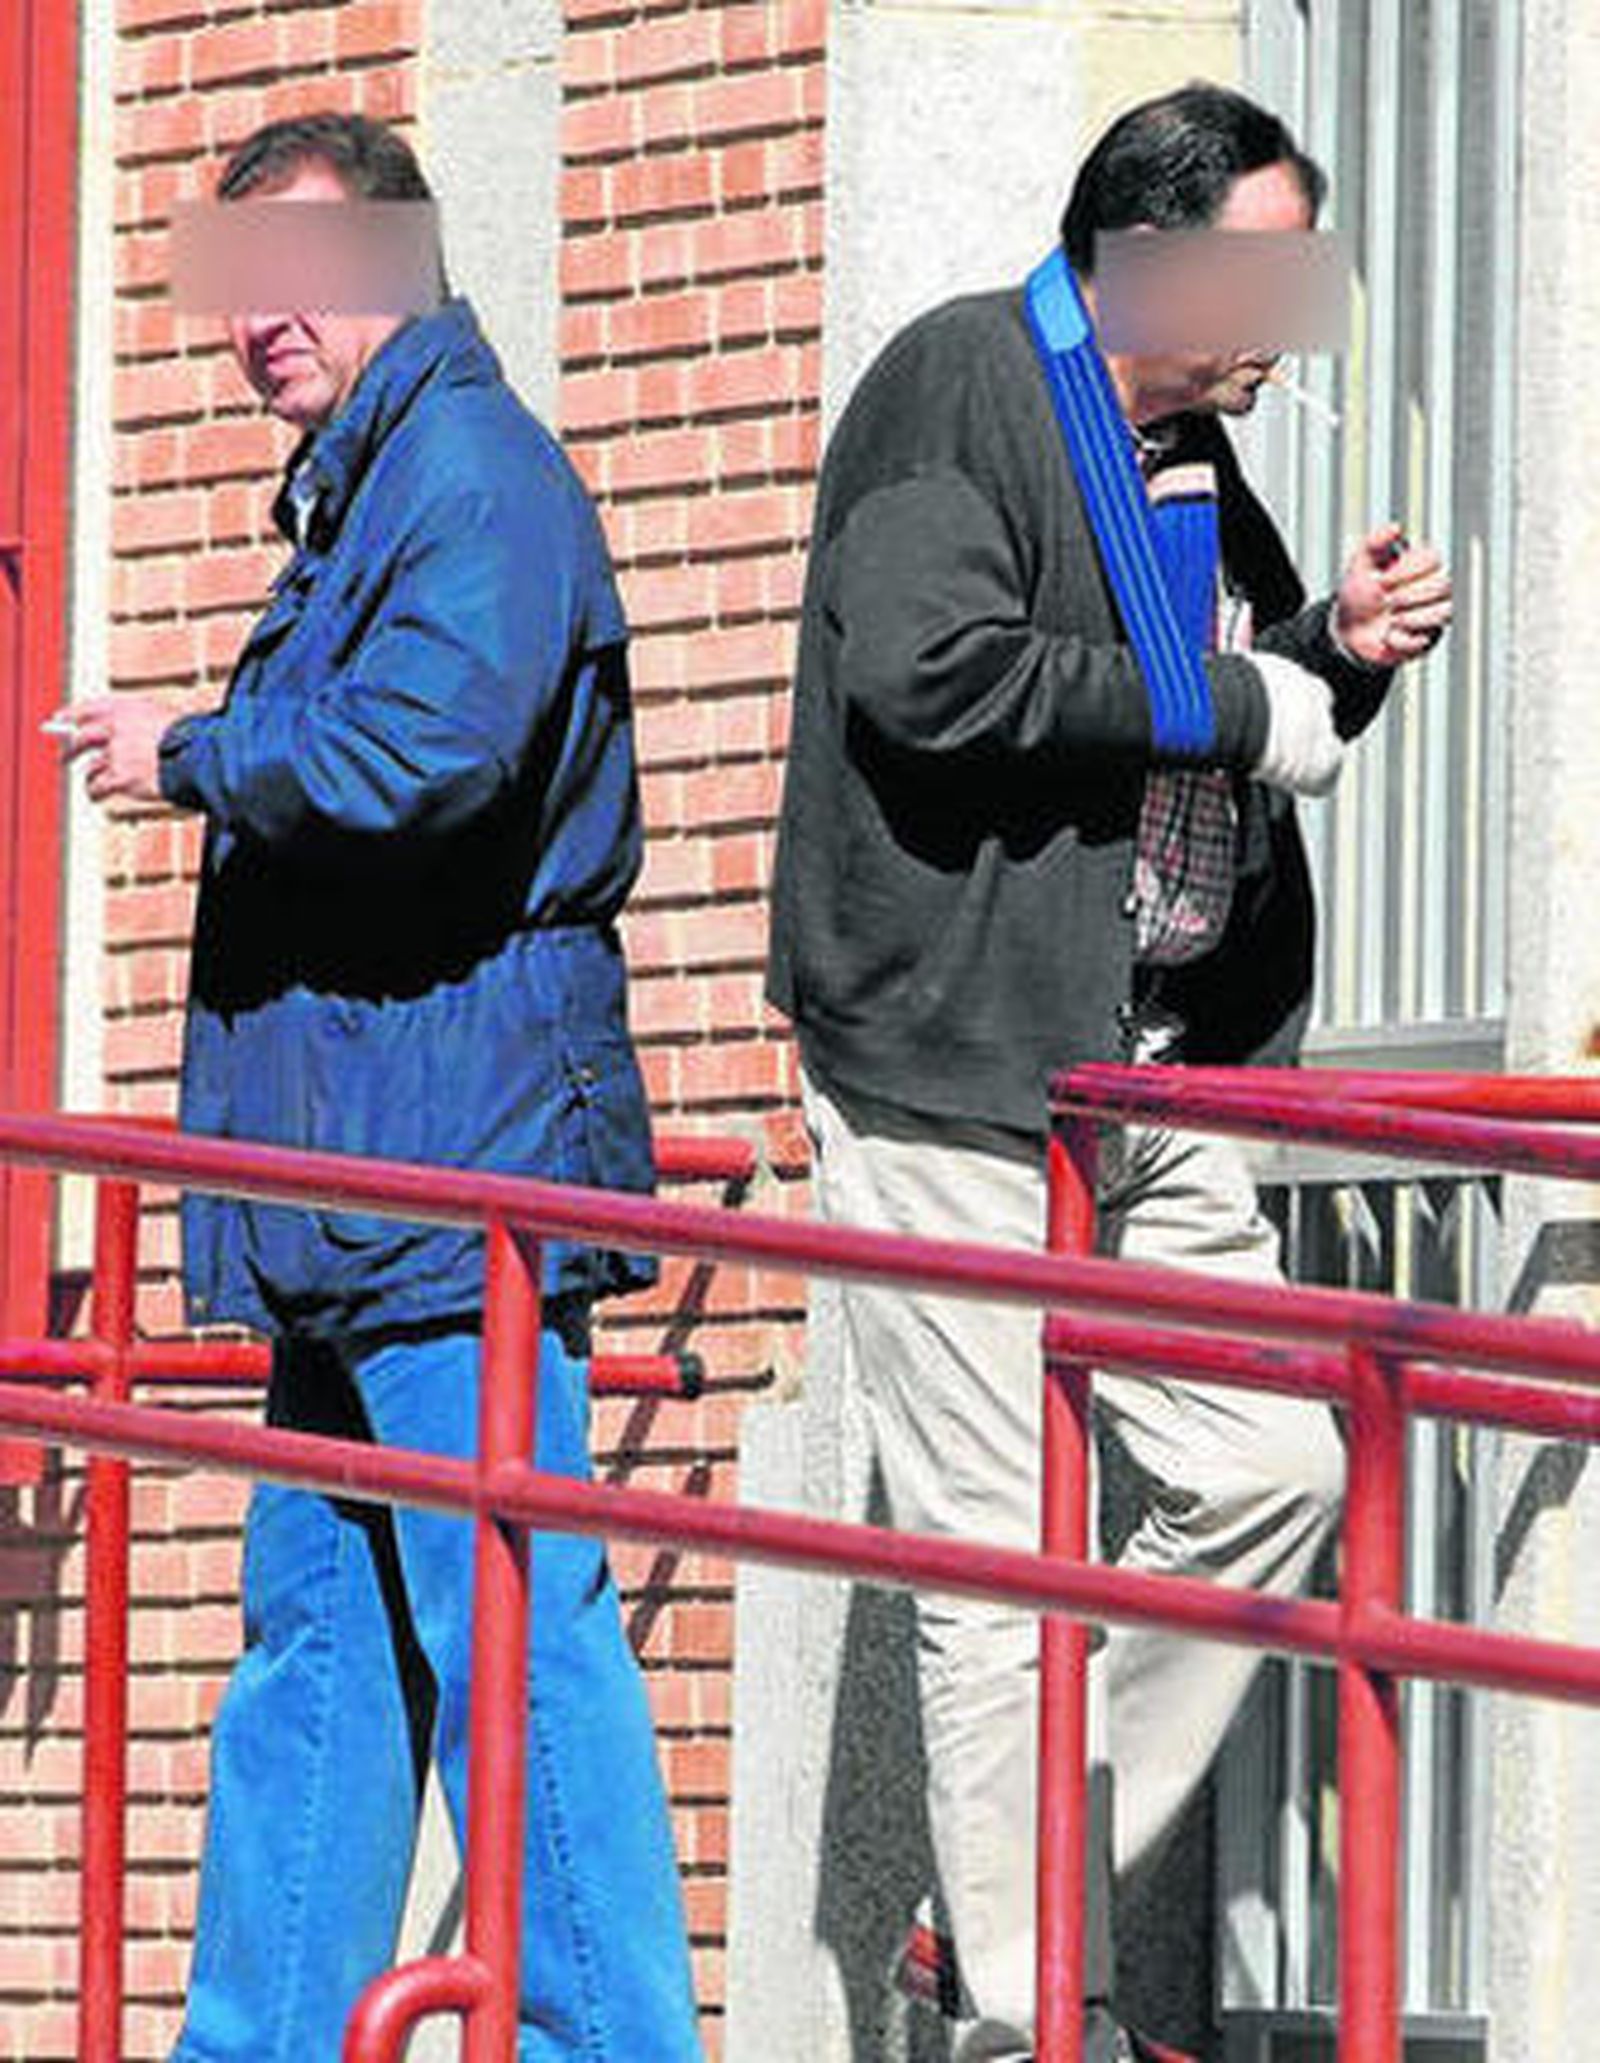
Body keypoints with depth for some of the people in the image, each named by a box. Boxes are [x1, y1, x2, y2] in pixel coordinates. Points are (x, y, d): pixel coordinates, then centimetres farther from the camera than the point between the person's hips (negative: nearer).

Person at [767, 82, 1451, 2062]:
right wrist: (1231, 708, -16)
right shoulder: (958, 388, -8)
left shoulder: (1188, 452, 18)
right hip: (958, 1078, -9)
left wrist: (1341, 647, 8)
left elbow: (1260, 713, 30)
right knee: (1002, 1554, -6)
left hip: (1157, 1082, 9)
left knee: (1271, 1470, 4)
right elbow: (932, 675, -23)